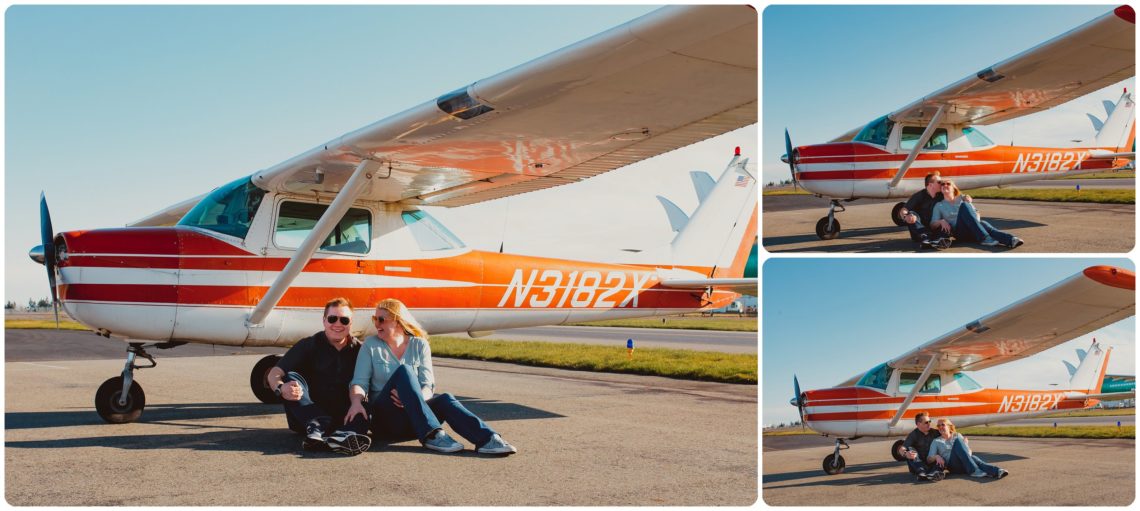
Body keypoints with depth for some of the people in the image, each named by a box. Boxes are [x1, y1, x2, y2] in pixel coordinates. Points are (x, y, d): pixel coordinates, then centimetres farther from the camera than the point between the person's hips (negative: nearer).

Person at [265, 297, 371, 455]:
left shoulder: (359, 350, 8)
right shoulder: (309, 345, 2)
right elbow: (275, 373, -8)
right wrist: (280, 388, -31)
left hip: (342, 418, 1)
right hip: (306, 417, -1)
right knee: (291, 377, -23)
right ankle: (317, 427, -47)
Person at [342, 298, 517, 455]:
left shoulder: (419, 345, 8)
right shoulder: (371, 345, 7)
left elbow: (427, 385, -2)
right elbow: (359, 382, -3)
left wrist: (416, 397, -26)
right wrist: (356, 402, -26)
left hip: (413, 422, 2)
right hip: (384, 417, -2)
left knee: (445, 399, -30)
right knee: (403, 371, -29)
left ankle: (487, 439, -50)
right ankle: (432, 435, -42)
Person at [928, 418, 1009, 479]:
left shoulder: (957, 435, 26)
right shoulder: (936, 442, 19)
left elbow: (969, 452, 20)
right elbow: (929, 459, 9)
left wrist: (966, 444, -3)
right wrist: (936, 457, -14)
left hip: (965, 464, 2)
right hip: (952, 464, -2)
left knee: (974, 458, -33)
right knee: (958, 441, -26)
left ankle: (997, 471, -60)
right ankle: (973, 470, -42)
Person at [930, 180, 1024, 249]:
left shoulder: (962, 198, 26)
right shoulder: (939, 206, 20)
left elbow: (976, 213, 22)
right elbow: (932, 225, 10)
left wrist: (977, 219, -2)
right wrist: (941, 221, -11)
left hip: (973, 231, 3)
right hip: (959, 231, -2)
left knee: (984, 224, -33)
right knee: (964, 206, -29)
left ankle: (1011, 240, -61)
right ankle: (985, 238, -45)